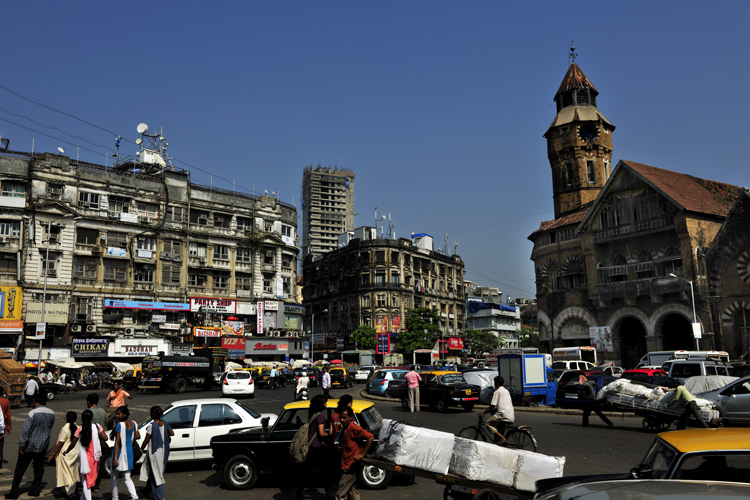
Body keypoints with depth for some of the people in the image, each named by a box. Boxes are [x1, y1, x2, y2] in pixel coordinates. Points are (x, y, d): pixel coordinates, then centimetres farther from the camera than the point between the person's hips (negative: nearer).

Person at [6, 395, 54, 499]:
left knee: (20, 468, 5)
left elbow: (26, 431, -16)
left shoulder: (32, 413, -16)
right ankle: (36, 490, 17)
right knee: (39, 468, 13)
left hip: (30, 446, -5)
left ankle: (14, 492, 9)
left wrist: (21, 445, -11)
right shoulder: (52, 413, 2)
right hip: (43, 446, 5)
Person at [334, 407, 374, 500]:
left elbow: (370, 437, -25)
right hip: (347, 465, 10)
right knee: (352, 491, 17)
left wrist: (362, 454, -23)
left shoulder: (354, 428, -18)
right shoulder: (345, 428, 12)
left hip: (350, 467, -10)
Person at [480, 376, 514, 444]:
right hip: (511, 417, 9)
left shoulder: (497, 392, -4)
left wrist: (484, 413, 1)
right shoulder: (506, 391, 22)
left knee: (488, 423, -2)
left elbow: (492, 406, -8)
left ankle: (502, 438, -12)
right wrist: (493, 410, 31)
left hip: (503, 415, -9)